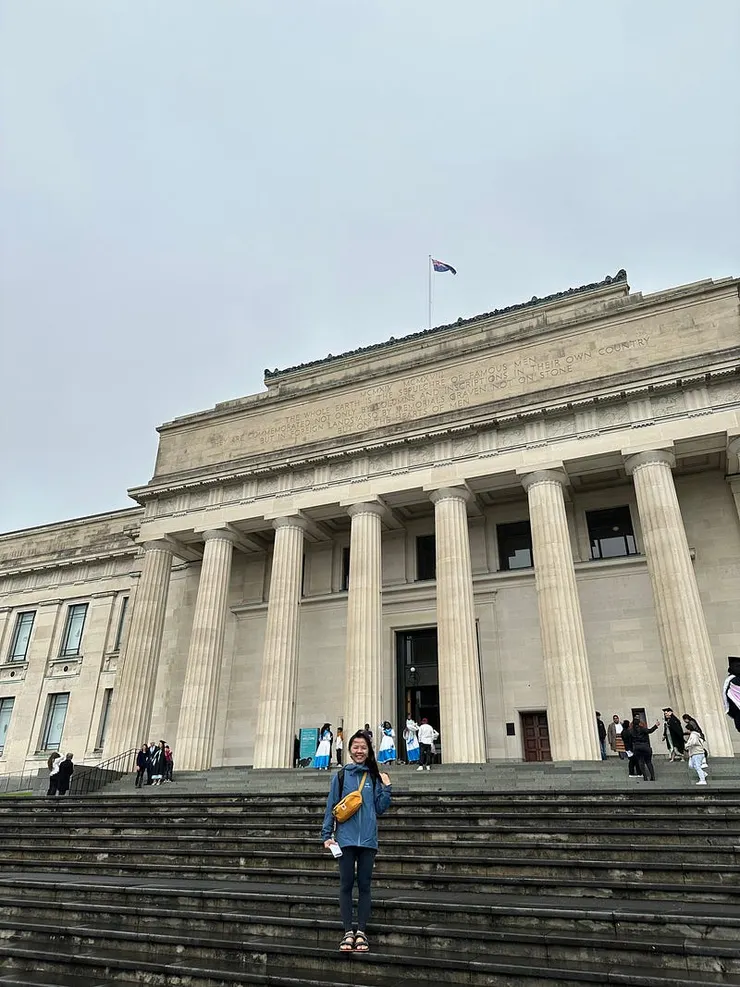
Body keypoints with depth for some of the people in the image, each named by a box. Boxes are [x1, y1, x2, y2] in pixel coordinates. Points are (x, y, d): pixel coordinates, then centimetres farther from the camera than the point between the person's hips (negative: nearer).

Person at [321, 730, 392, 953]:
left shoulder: (374, 777, 8)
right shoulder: (340, 776, 3)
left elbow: (380, 809, 9)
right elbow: (331, 807, 4)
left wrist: (386, 788, -2)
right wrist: (327, 835, -2)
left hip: (368, 839, 1)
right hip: (346, 838, -1)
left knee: (364, 885, 5)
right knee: (346, 884, 2)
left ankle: (361, 932, 12)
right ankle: (348, 932, 9)